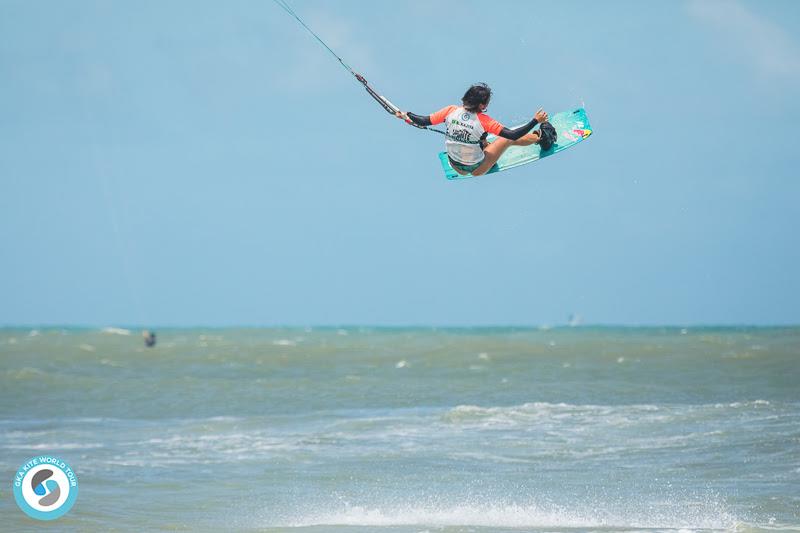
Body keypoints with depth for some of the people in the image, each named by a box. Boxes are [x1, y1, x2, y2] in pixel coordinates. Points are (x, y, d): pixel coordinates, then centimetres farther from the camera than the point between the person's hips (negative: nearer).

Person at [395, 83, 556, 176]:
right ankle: (540, 137, 34)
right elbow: (512, 135, -25)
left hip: (455, 166, 4)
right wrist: (535, 121, -18)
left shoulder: (451, 111, -18)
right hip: (476, 170, -4)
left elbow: (425, 121, -12)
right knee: (508, 139, 14)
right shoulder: (483, 120, -26)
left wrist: (406, 115, 7)